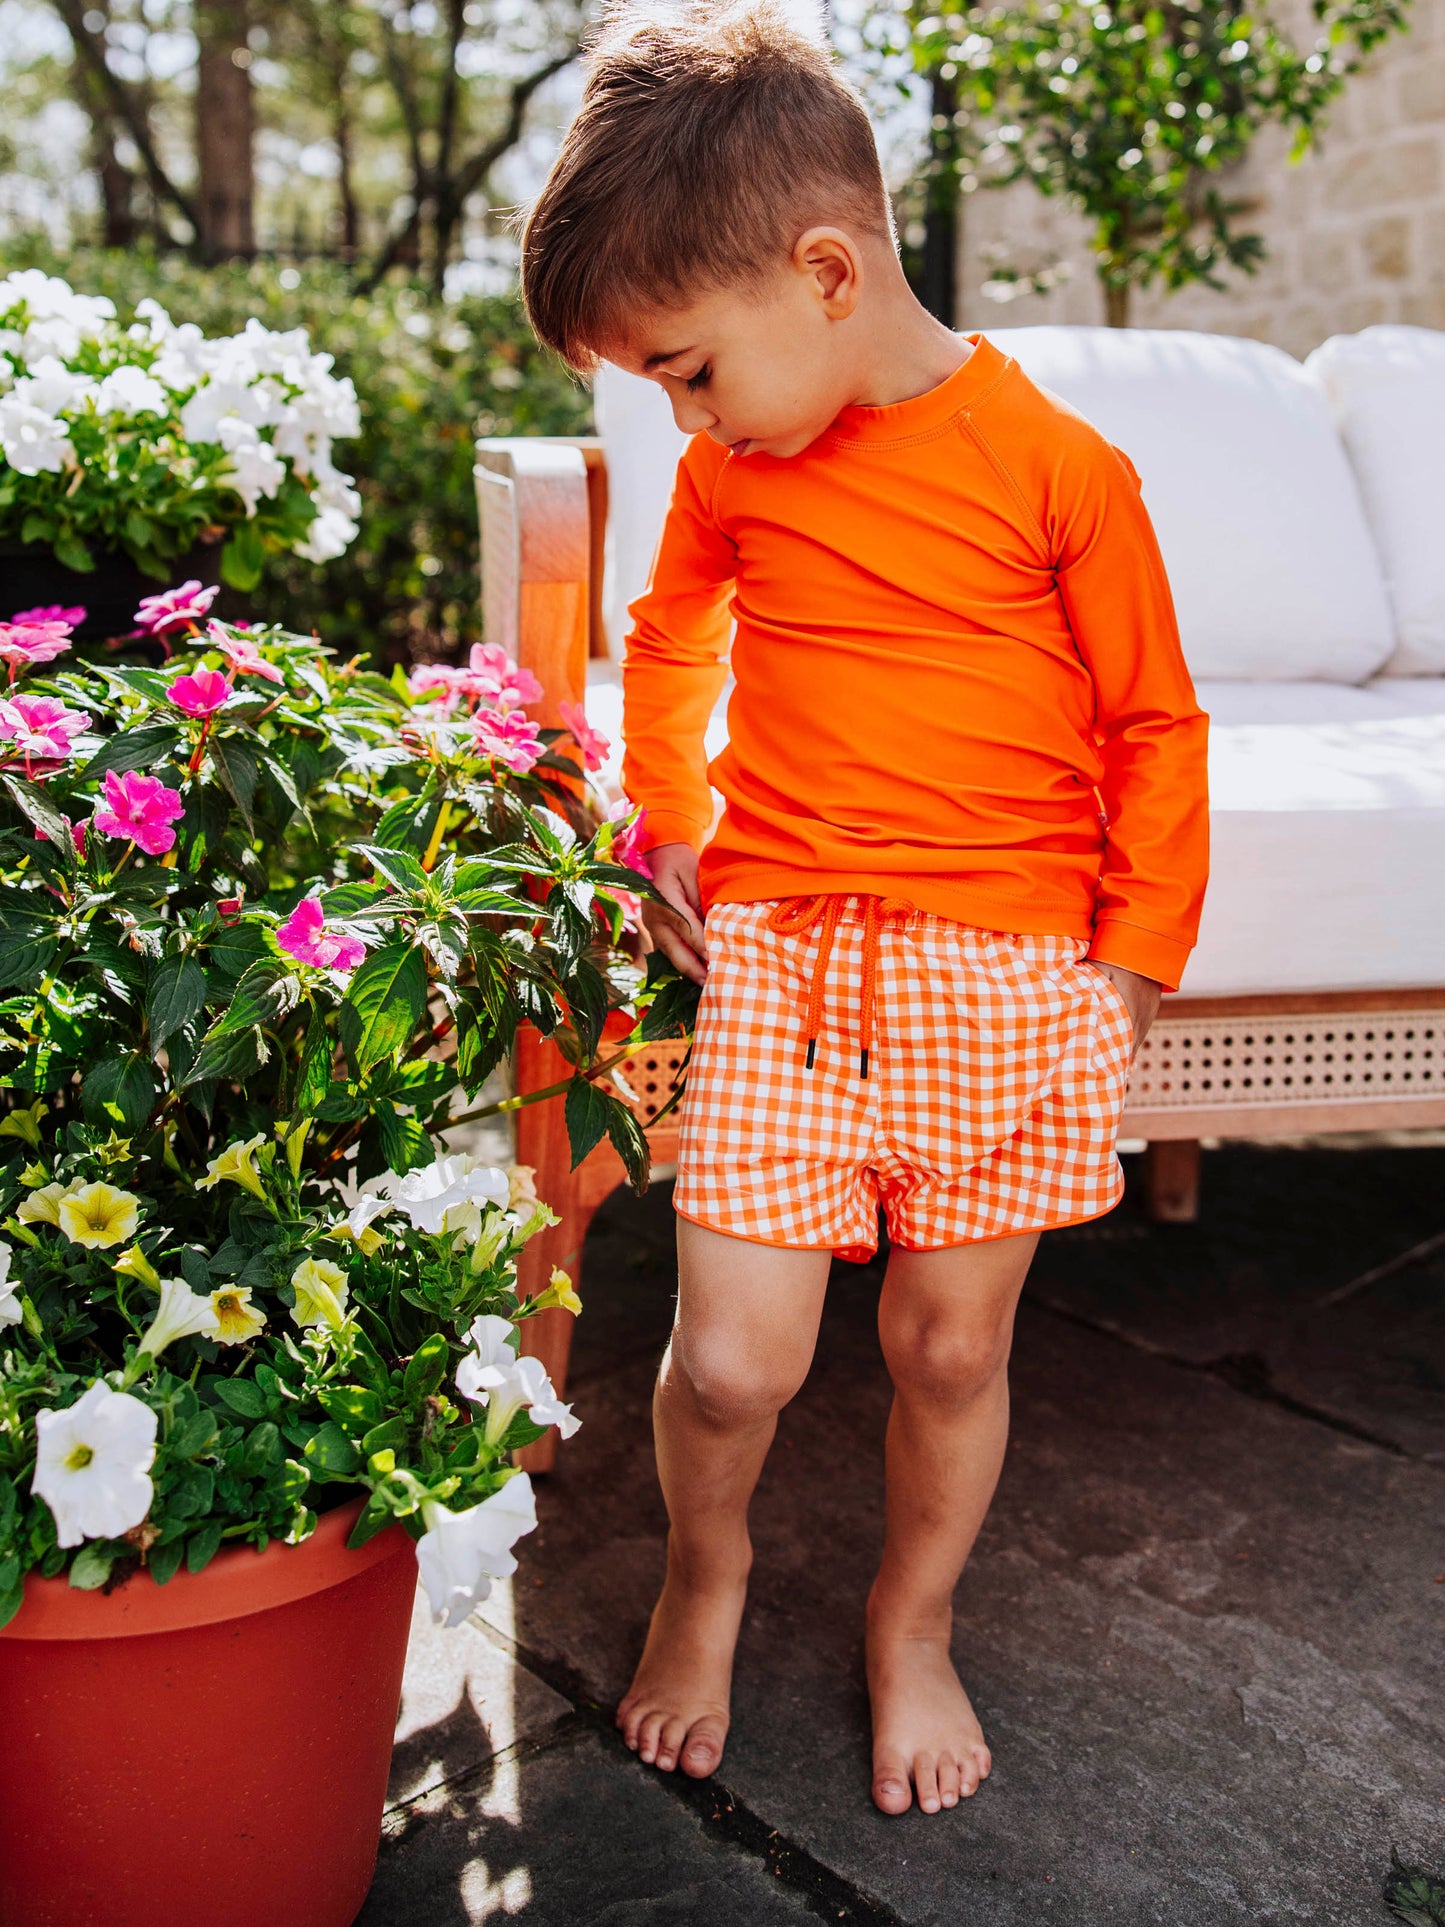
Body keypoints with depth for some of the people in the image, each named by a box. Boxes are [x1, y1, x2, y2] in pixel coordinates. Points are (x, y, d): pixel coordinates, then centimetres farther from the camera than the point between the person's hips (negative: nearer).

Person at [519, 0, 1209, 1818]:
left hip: (1010, 973, -2)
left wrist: (1134, 958, 0)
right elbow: (668, 631, 26)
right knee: (730, 1361, -4)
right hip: (776, 956, 2)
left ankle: (913, 1624, 35)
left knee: (951, 1347, 8)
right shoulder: (732, 471, 5)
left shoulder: (1056, 466, -7)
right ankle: (704, 1570, 29)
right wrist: (664, 823, 17)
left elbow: (1156, 726, 1)